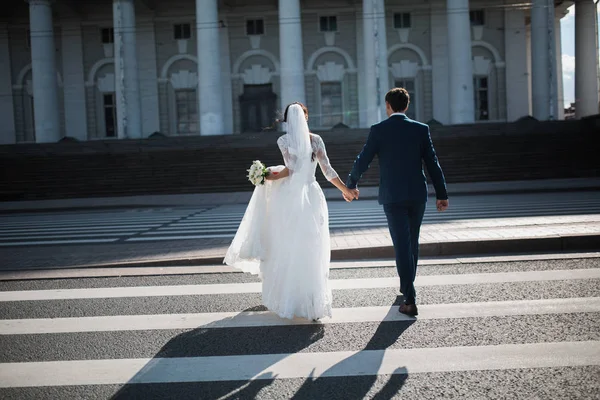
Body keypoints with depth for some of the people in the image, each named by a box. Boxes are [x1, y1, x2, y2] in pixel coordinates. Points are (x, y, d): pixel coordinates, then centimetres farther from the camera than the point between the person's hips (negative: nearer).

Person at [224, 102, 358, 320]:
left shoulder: (283, 140, -3)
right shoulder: (316, 139, 3)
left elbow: (292, 167, -14)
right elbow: (328, 171, -1)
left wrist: (271, 177, -2)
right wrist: (346, 190, 7)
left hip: (289, 198, -1)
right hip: (312, 197, 2)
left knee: (288, 249, 11)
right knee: (312, 252, 5)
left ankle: (288, 299, 20)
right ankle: (313, 301, 5)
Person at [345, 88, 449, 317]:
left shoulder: (378, 130, -4)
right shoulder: (421, 129, 1)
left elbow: (362, 161, -1)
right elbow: (432, 163, 1)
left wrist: (350, 184, 15)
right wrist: (441, 194, 7)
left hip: (392, 197, -3)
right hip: (417, 194, 3)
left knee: (402, 246, -3)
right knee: (412, 242, 19)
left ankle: (410, 300, -7)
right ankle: (407, 285, 37)